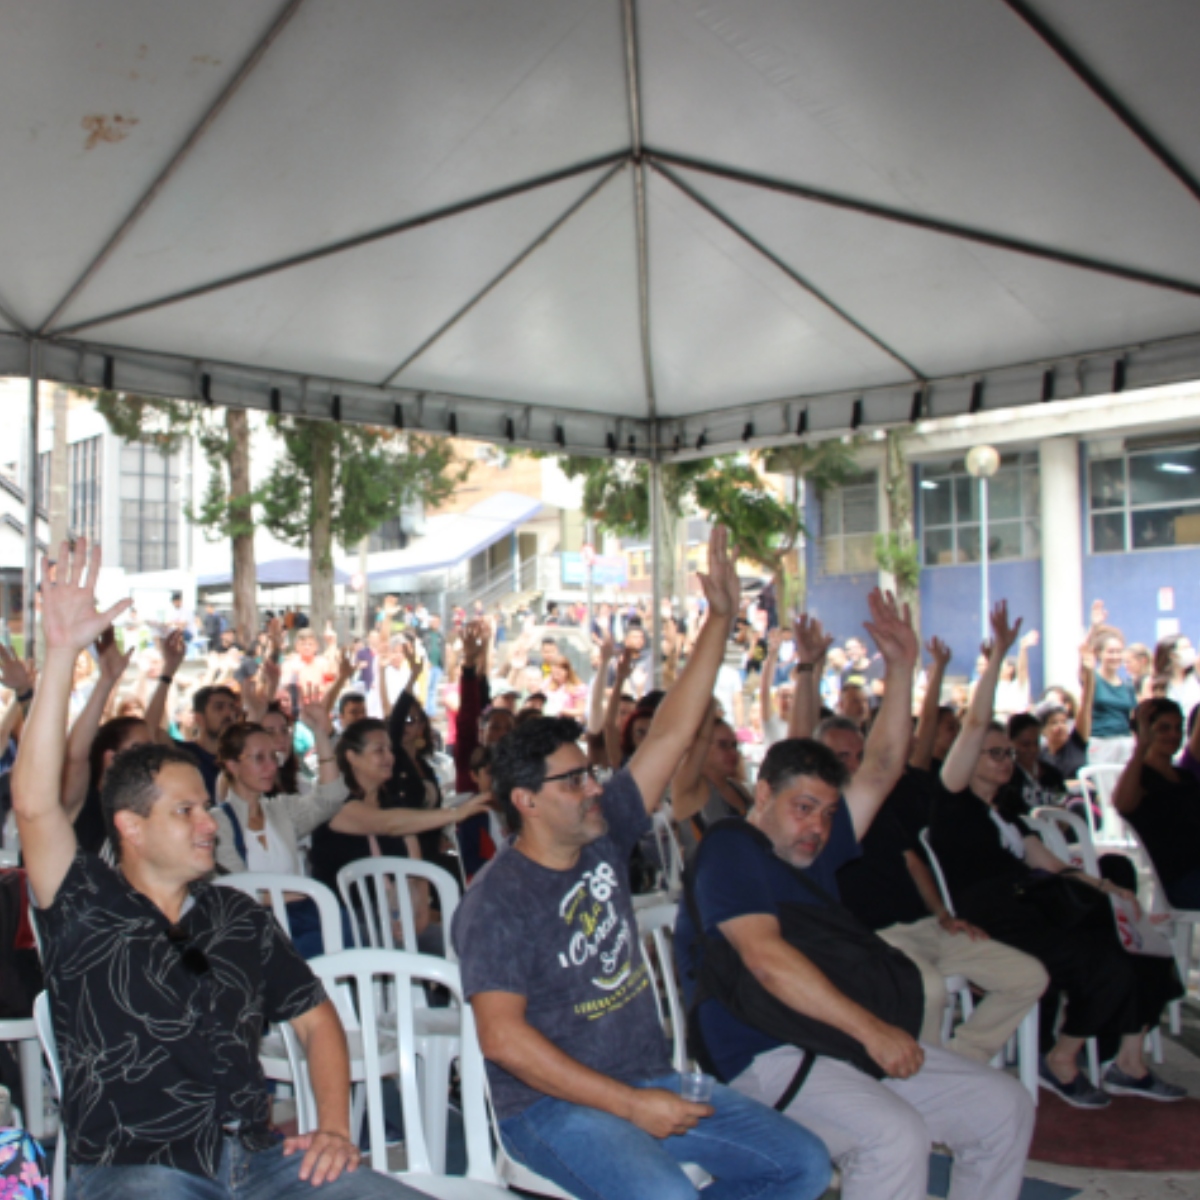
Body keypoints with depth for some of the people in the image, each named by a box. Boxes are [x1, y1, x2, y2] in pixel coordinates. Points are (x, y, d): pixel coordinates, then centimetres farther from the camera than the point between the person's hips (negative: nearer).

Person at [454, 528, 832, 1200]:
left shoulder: (603, 836, 5)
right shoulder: (498, 901, -14)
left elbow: (673, 734, 4)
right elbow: (502, 1037, -20)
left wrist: (721, 620, 0)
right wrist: (629, 1104, -22)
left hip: (653, 1082, 7)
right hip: (554, 1106, -7)